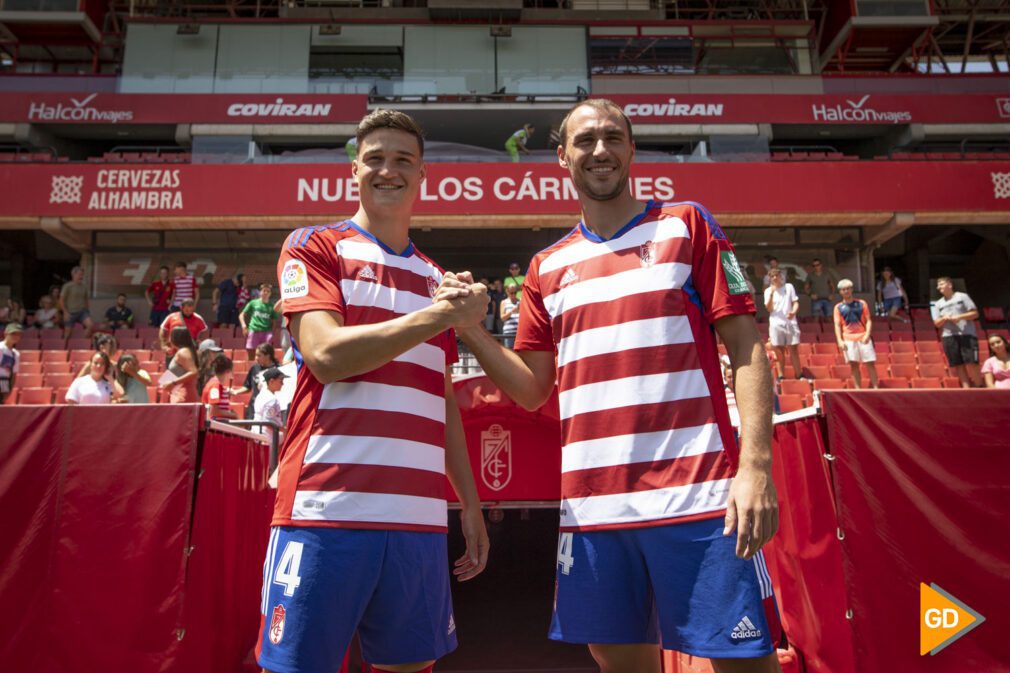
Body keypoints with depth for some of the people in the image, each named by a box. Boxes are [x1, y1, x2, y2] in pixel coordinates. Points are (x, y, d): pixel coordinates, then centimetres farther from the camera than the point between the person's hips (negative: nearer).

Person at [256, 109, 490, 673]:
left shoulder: (435, 279, 19)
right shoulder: (314, 246, 5)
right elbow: (326, 356, -11)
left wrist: (470, 503, 15)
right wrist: (439, 315, -11)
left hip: (420, 517, 5)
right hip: (327, 507, -4)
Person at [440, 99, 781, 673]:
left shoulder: (687, 225, 6)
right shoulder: (547, 267, 14)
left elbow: (746, 347, 0)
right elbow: (533, 390, 14)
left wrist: (756, 465, -11)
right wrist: (471, 330, -1)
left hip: (696, 494, -3)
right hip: (591, 504, 3)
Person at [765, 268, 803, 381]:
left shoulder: (789, 287, 11)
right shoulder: (768, 291, 8)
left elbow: (796, 302, 7)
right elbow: (769, 308, -2)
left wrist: (793, 312, -14)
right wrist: (771, 293, -12)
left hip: (790, 323, 0)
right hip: (776, 324, 0)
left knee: (794, 349, -2)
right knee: (779, 351, 1)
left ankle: (799, 376, 3)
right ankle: (781, 377, 5)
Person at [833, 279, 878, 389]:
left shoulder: (861, 303, 8)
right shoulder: (838, 307, 7)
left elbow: (868, 320, 5)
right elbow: (837, 325, 3)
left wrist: (867, 334, -10)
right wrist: (839, 340, -9)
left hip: (863, 338, 0)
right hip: (848, 339, 0)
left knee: (870, 363, -1)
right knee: (853, 365, 0)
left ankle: (875, 387, 6)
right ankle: (858, 389, 4)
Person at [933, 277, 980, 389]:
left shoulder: (962, 297, 5)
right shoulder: (938, 304, 15)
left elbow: (975, 313, 1)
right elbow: (936, 323, 12)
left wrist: (960, 317, -14)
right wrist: (944, 318, -9)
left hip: (967, 334, -3)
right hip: (949, 336, 3)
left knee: (971, 364, -10)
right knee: (958, 365, -1)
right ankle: (966, 388, 2)